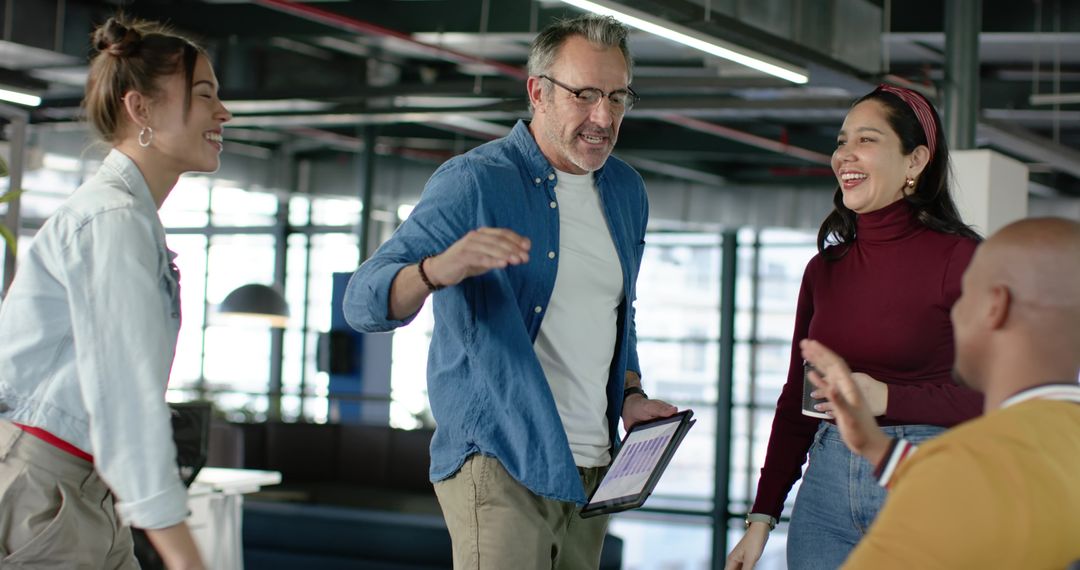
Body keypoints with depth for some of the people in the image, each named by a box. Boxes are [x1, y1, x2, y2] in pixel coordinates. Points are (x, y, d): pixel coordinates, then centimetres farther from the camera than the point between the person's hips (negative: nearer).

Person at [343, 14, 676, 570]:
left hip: (590, 469, 7)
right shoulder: (473, 182, -11)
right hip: (499, 462, -7)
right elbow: (362, 303, -19)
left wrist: (630, 394, 8)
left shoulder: (626, 191, 12)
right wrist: (440, 269, -40)